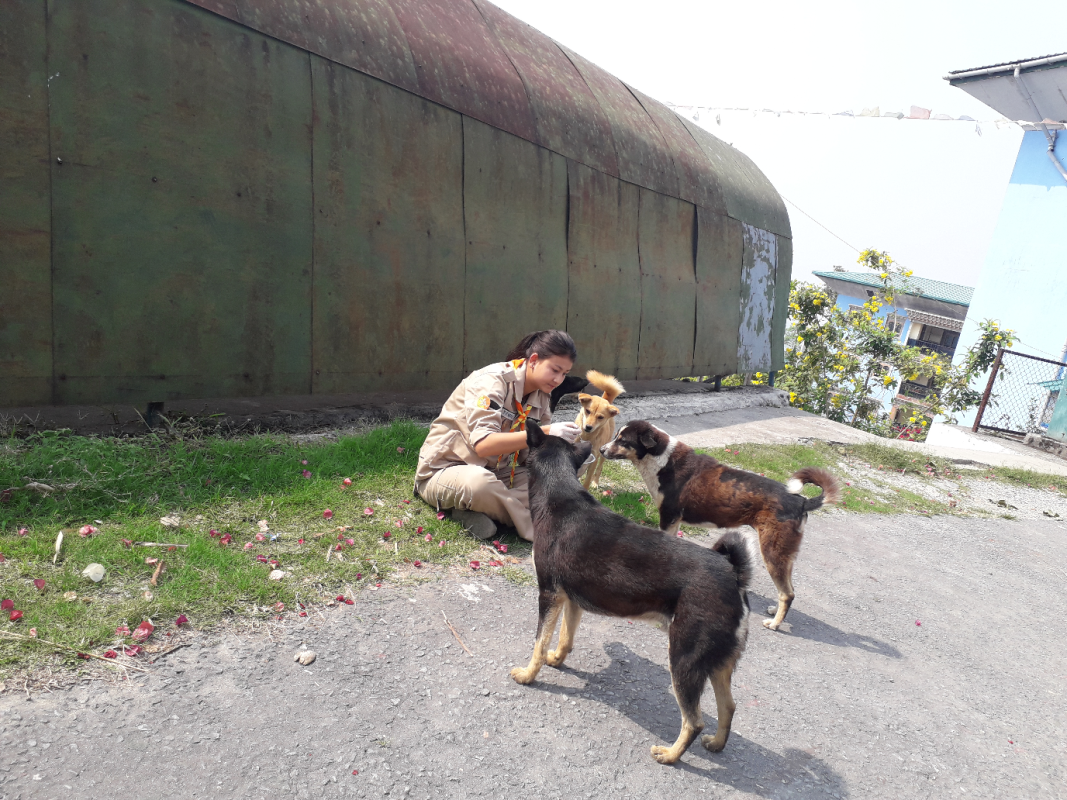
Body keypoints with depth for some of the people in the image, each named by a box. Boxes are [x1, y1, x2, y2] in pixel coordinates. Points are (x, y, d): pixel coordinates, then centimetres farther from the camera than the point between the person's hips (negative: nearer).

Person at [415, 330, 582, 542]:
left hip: (494, 472, 8)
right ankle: (541, 529, -19)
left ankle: (476, 512, -14)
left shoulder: (540, 396, 1)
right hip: (445, 469, -7)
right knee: (479, 483, -42)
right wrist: (545, 432, -40)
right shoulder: (492, 381, -22)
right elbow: (482, 444, -35)